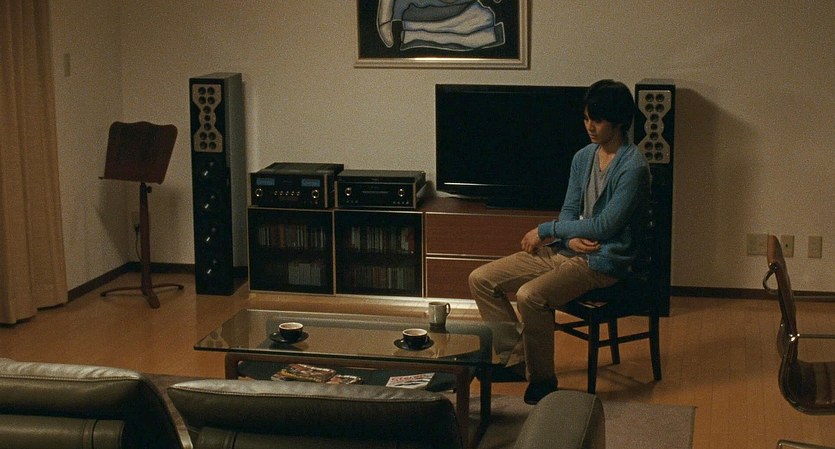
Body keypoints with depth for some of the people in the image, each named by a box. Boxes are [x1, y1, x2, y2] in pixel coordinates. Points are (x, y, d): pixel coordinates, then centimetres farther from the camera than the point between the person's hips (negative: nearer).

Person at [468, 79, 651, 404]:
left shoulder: (632, 167, -16)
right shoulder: (583, 157, 8)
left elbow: (604, 226, -19)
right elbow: (568, 212, 11)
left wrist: (546, 230, -11)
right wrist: (570, 238, -13)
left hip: (603, 260, -8)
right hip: (567, 250, 8)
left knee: (530, 296, -32)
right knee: (481, 279, -3)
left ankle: (541, 378, -11)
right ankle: (517, 358, 6)